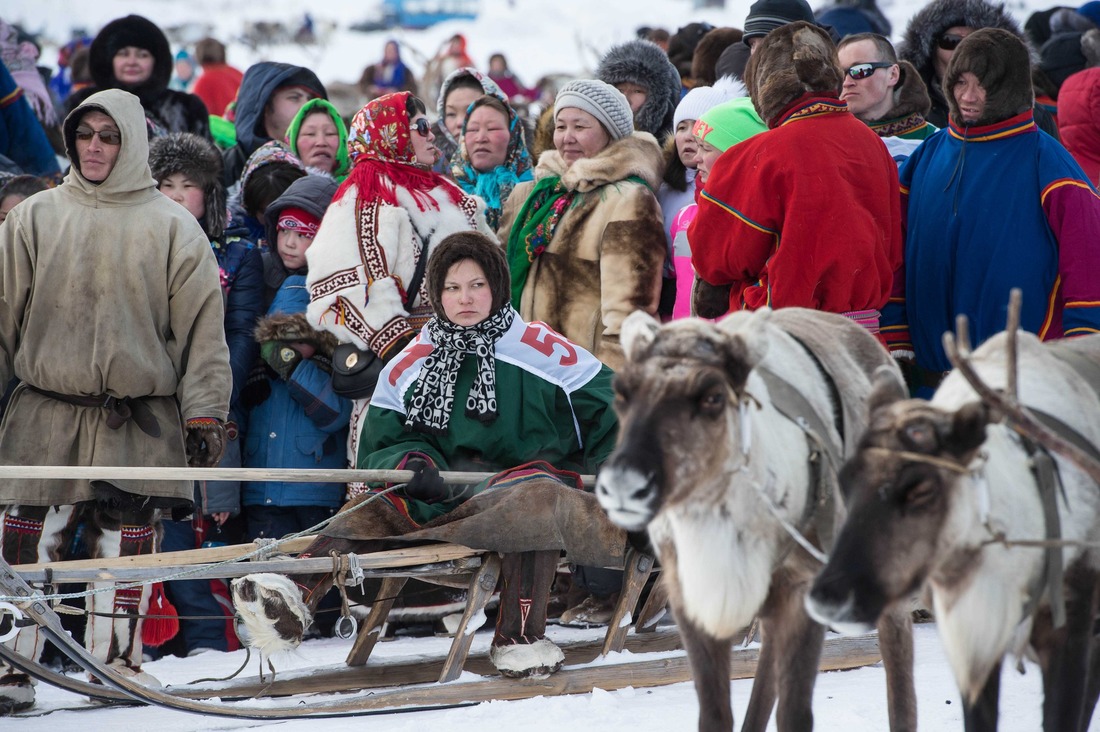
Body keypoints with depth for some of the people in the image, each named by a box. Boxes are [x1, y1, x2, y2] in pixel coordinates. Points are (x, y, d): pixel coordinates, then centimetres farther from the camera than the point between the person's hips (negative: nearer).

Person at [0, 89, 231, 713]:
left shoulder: (172, 227, 4)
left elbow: (203, 326, 3)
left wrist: (205, 415, -2)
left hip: (141, 424, 0)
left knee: (126, 554, 5)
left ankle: (115, 663, 15)